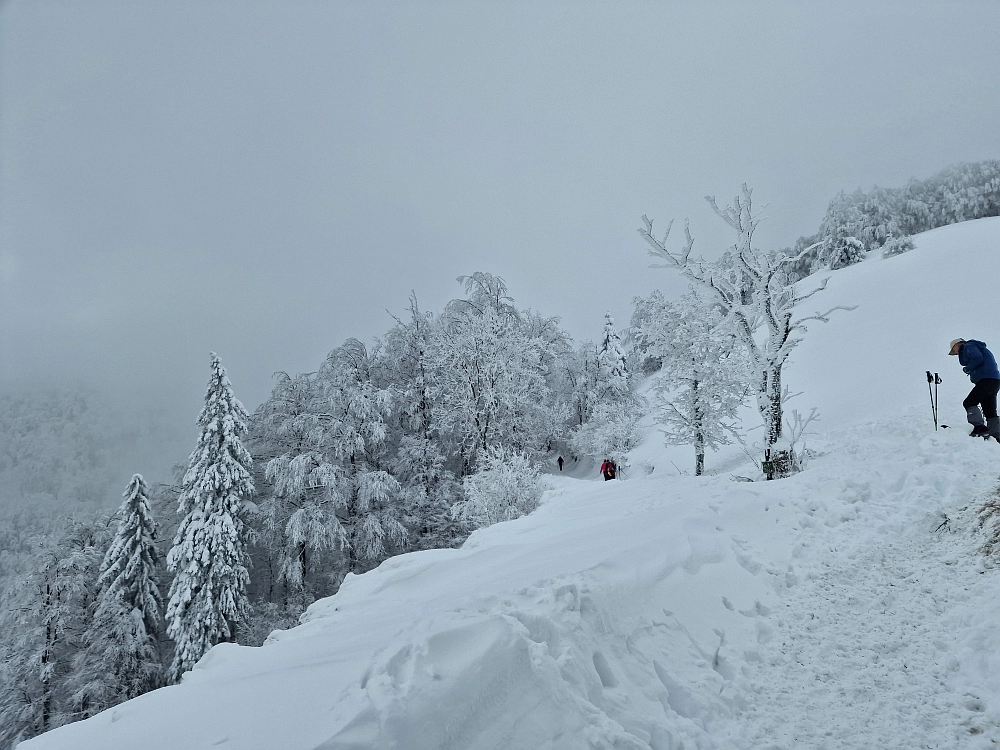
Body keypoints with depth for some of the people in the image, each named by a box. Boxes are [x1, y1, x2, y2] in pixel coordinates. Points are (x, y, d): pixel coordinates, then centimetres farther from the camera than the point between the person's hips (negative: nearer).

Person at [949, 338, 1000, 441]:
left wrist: (967, 369, -5)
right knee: (990, 412, 9)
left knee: (969, 403, -12)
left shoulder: (969, 346, 2)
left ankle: (979, 427, -22)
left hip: (986, 380, -10)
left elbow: (978, 358, -17)